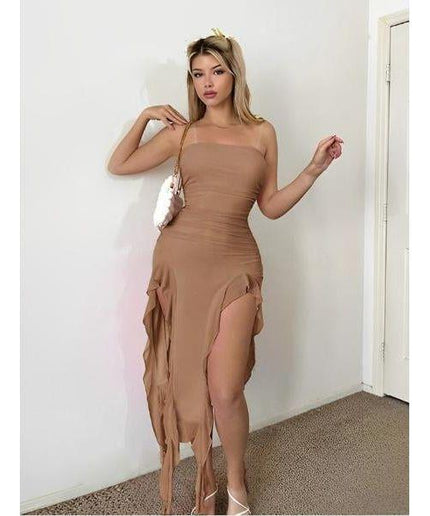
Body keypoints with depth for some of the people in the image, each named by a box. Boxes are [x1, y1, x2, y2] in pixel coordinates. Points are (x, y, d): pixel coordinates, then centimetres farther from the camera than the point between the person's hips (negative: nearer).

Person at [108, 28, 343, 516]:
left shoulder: (262, 132, 10)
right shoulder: (183, 131, 9)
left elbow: (271, 206, 11)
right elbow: (118, 165, 11)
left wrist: (313, 169, 2)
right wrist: (145, 116, 6)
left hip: (235, 265, -1)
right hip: (179, 260, 1)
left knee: (225, 391, -7)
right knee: (186, 380, 7)